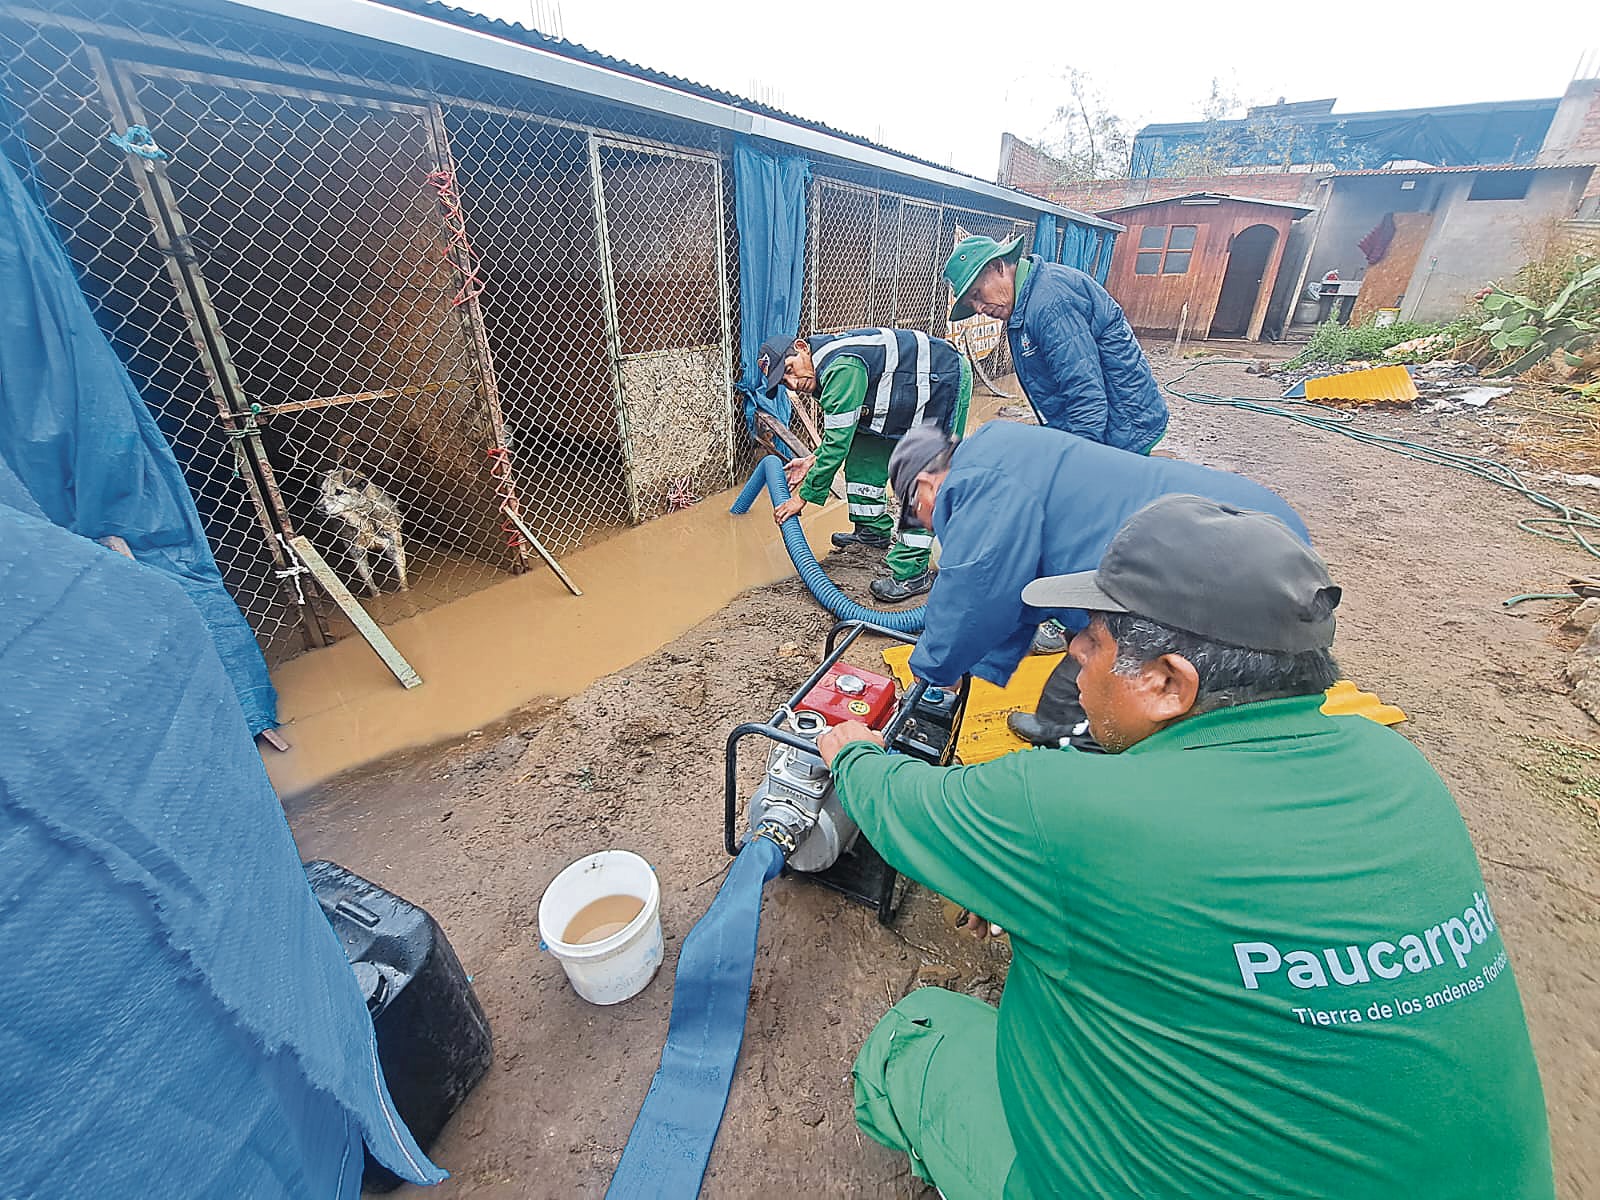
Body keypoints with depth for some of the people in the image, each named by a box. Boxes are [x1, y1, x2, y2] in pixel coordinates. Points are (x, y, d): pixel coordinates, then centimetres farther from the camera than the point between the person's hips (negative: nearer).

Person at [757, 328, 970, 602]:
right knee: (864, 454, 10)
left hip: (946, 379, -10)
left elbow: (838, 443, -27)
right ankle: (875, 530, 25)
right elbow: (843, 431, 16)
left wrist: (802, 497, -19)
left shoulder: (841, 368, -29)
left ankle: (911, 572, -13)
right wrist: (813, 460, 7)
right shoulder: (826, 367, 3)